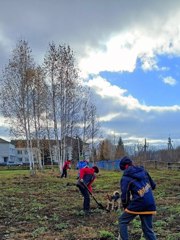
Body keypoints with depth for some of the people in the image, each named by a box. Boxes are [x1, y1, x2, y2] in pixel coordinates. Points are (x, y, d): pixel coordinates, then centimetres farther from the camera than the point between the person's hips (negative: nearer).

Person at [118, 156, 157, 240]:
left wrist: (125, 207, 13)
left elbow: (124, 195, -3)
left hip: (137, 204, -5)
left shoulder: (125, 177, -3)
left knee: (122, 221, 14)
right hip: (150, 204, 5)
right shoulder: (143, 171, 10)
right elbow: (153, 185, 17)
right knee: (148, 229, 14)